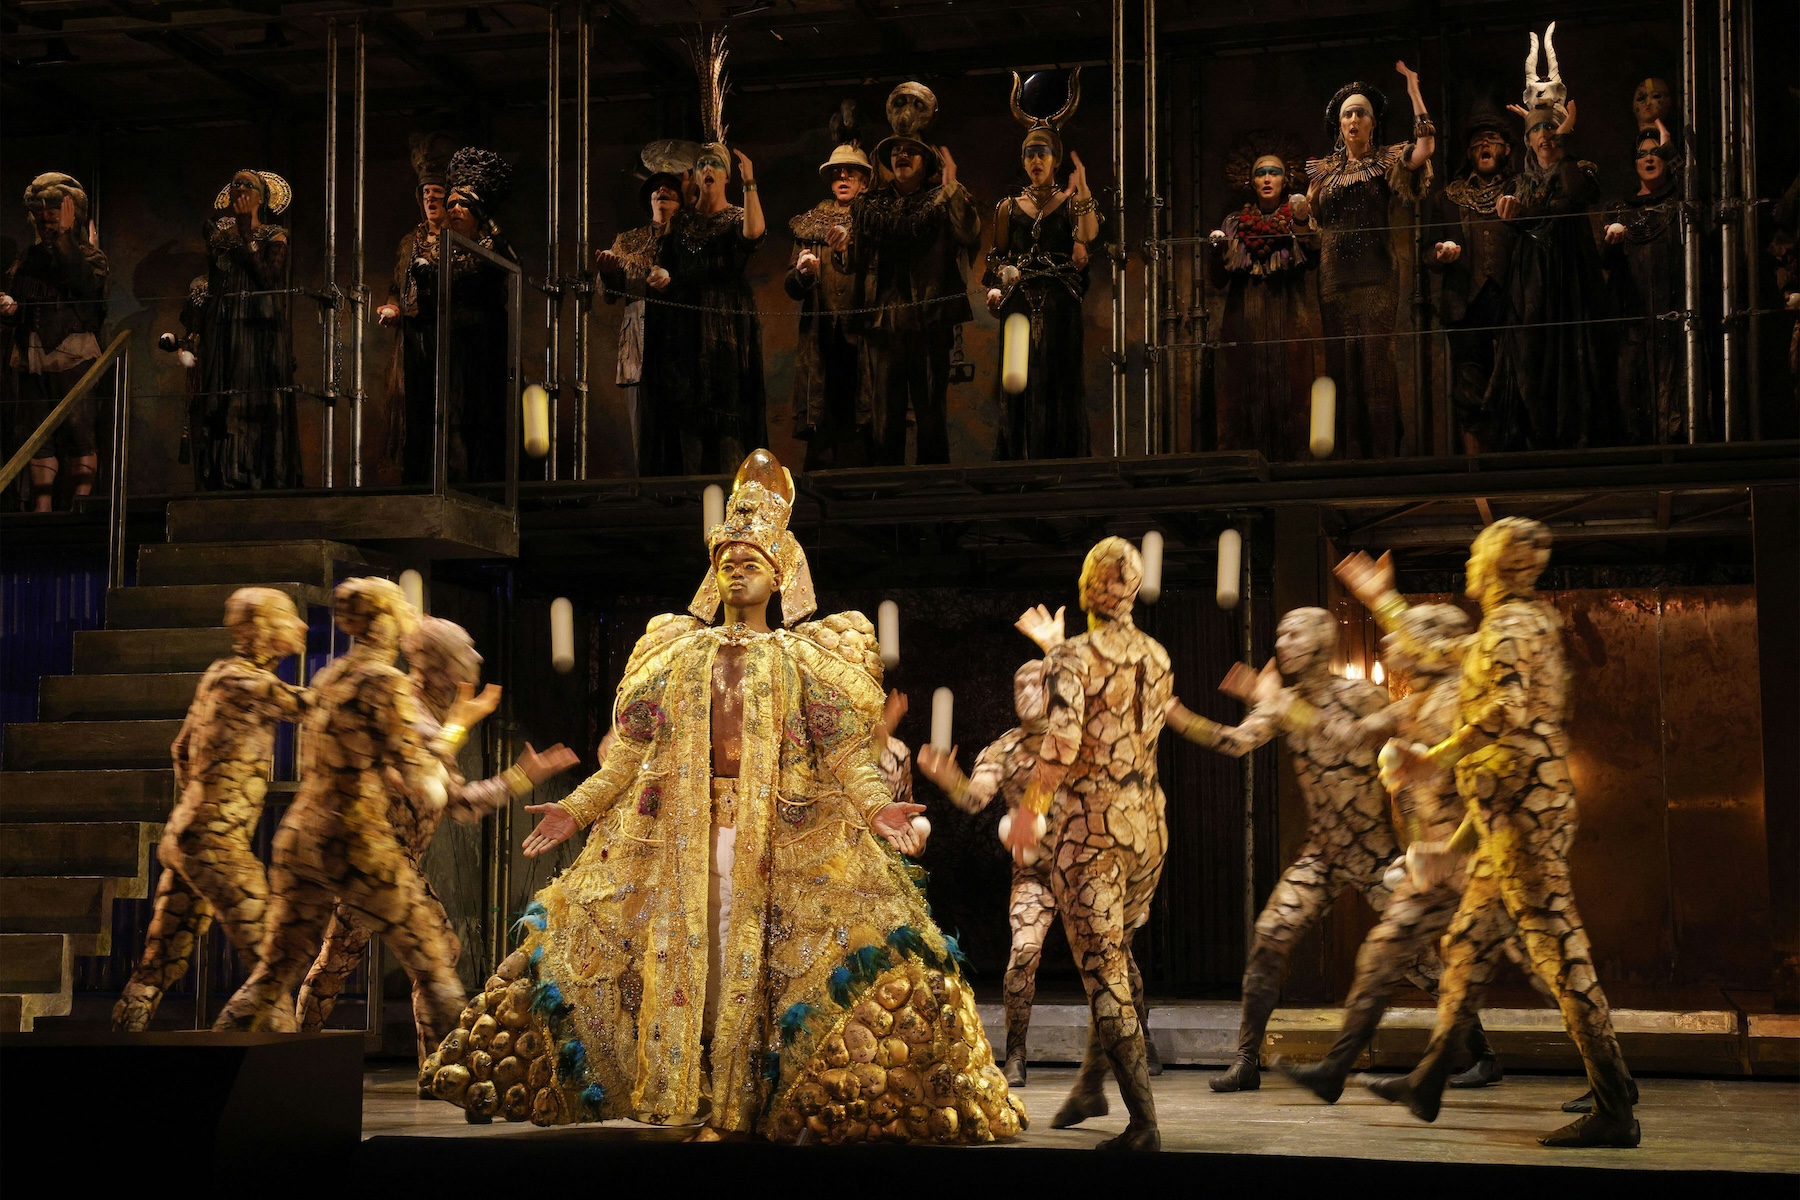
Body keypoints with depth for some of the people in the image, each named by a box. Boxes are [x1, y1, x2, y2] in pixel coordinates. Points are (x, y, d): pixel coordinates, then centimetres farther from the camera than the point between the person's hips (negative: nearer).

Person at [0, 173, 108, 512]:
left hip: (74, 355, -4)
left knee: (79, 430, -10)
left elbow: (83, 281, -15)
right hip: (31, 355, 4)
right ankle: (42, 509, 3)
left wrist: (64, 236, -11)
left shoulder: (89, 255, 7)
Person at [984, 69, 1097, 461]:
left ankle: (1060, 462, -1)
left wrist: (1082, 190, -22)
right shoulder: (1010, 207, 12)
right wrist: (996, 288, -5)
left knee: (1058, 383, -4)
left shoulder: (1070, 203, 6)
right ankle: (1017, 467, 1)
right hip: (1020, 306, 2)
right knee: (1020, 383, -1)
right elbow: (997, 259, 13)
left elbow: (1089, 235, -14)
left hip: (1059, 308, -1)